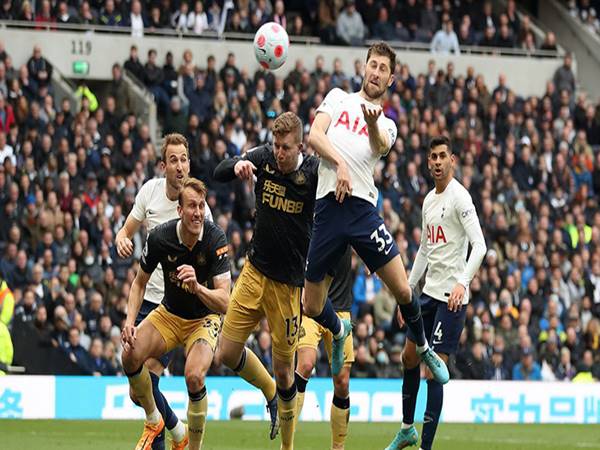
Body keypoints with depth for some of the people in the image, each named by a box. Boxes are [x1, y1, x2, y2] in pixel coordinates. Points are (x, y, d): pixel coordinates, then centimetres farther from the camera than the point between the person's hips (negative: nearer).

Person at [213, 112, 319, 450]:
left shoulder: (314, 172, -14)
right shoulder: (265, 158, -3)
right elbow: (219, 174, -5)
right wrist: (237, 165, -28)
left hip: (289, 281, -4)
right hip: (255, 270, 4)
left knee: (284, 371, 1)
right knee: (228, 352, 3)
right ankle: (271, 394, 33)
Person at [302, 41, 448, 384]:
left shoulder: (387, 124, 15)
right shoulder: (339, 98, 15)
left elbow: (379, 147, -10)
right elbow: (315, 135, -1)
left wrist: (372, 122, -33)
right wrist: (339, 164, -17)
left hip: (364, 209, 0)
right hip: (328, 208, 0)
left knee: (402, 290, -8)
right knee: (312, 307, 4)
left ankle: (424, 348, 19)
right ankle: (340, 331, 38)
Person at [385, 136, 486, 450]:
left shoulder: (459, 197, -13)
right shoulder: (429, 200, 14)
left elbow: (479, 246, -21)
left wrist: (461, 283, -33)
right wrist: (408, 290, 21)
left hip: (451, 296, -9)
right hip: (429, 292, 9)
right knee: (409, 357, 17)